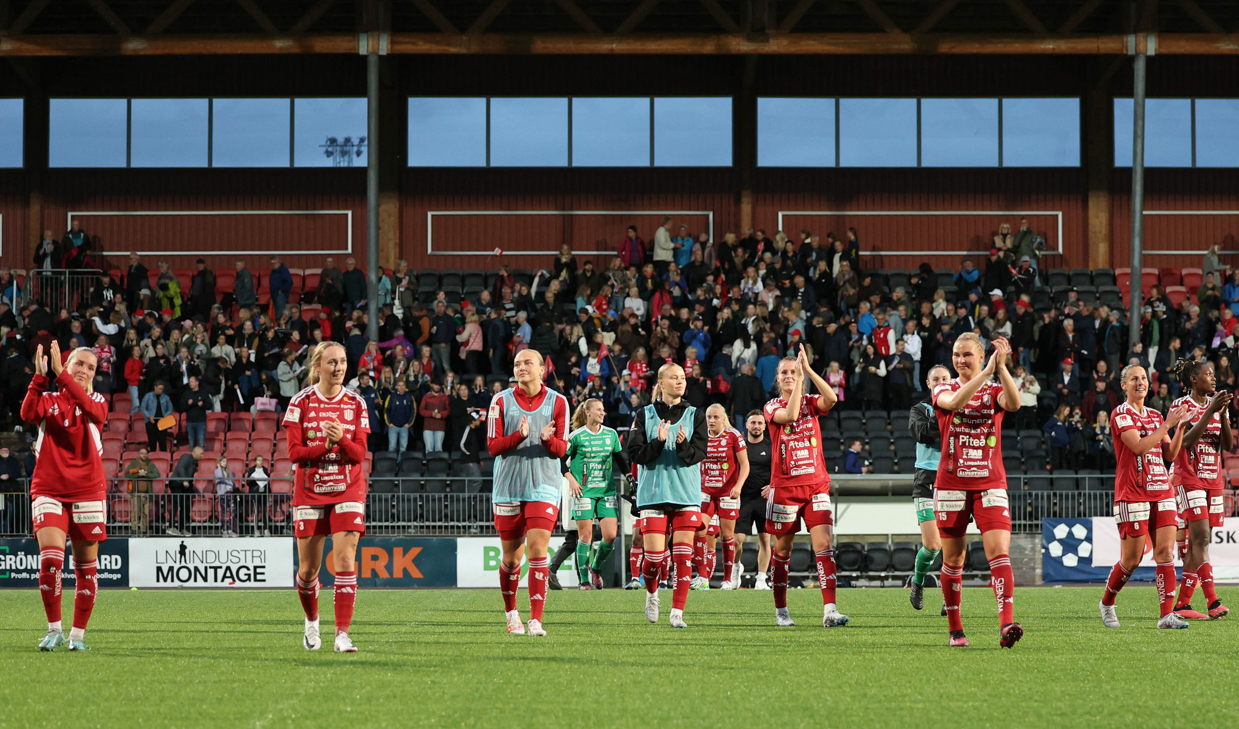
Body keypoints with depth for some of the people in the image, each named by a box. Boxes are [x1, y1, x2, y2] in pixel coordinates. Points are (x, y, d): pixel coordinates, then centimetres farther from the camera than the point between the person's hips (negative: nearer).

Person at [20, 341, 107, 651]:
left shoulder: (97, 402, 7)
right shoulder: (49, 400, 8)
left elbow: (90, 408, -19)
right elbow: (28, 413, -14)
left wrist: (60, 373, -24)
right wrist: (40, 375, -22)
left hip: (87, 490, 1)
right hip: (48, 489, 0)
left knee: (86, 565, 2)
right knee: (50, 558, -16)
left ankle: (78, 634, 11)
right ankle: (54, 629, -4)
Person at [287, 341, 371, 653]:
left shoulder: (356, 403, 2)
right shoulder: (301, 402, -2)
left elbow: (359, 454, -3)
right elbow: (294, 452, -7)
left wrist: (341, 440, -23)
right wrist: (326, 446, -21)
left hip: (348, 491, 0)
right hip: (310, 493, 0)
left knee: (345, 561, -13)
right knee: (308, 569, 6)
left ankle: (342, 634, -15)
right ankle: (311, 621, 34)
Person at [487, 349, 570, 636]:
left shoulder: (557, 402, 4)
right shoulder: (501, 401, 3)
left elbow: (562, 448, 3)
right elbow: (493, 446, -1)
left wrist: (547, 439, -19)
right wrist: (519, 436, -19)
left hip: (544, 486, -1)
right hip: (508, 487, 1)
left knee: (538, 548, -13)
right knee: (512, 555, 7)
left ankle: (535, 620, -13)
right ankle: (511, 612, 28)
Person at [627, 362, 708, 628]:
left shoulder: (695, 416, 8)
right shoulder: (645, 415, 5)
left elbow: (699, 454, -1)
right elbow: (634, 454, -1)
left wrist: (683, 445, -21)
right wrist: (658, 442, -17)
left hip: (687, 494, 1)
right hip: (653, 493, -1)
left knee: (683, 556, -6)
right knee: (654, 555, -5)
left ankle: (677, 612, -2)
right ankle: (651, 594, 25)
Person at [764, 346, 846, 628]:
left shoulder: (811, 403, 8)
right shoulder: (772, 407, 3)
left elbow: (831, 398, -15)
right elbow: (789, 415, -21)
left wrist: (807, 369, -18)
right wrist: (799, 381, -18)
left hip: (816, 484, 1)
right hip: (784, 486, -1)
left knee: (824, 543, -13)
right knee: (782, 549, 6)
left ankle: (830, 610, -20)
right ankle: (781, 611, 19)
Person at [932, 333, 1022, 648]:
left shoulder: (995, 391, 8)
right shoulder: (943, 390, 6)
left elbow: (1014, 403, -17)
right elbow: (955, 402, -20)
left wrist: (1002, 367, -27)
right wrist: (986, 372, -25)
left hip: (990, 483, 0)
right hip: (951, 483, 0)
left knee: (999, 550, -16)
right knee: (953, 558, 6)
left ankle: (1007, 624, -27)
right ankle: (955, 629, 17)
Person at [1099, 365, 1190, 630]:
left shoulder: (1155, 416, 16)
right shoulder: (1121, 414, -5)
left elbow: (1170, 454, 13)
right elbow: (1138, 446, -18)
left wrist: (1180, 427, 0)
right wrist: (1166, 425, -17)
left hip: (1161, 490, 6)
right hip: (1132, 492, -6)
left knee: (1165, 551, -6)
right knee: (1131, 559, -2)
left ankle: (1167, 615, -9)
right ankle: (1106, 604, 22)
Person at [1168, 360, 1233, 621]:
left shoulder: (1216, 404, 13)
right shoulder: (1181, 405, -5)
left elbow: (1228, 445, 7)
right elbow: (1186, 441, -18)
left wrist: (1224, 414, -8)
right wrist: (1210, 411, -22)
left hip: (1213, 480, 7)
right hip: (1189, 479, -6)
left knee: (1198, 543, 4)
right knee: (1201, 539, -16)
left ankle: (1182, 604, 7)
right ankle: (1212, 602, -23)